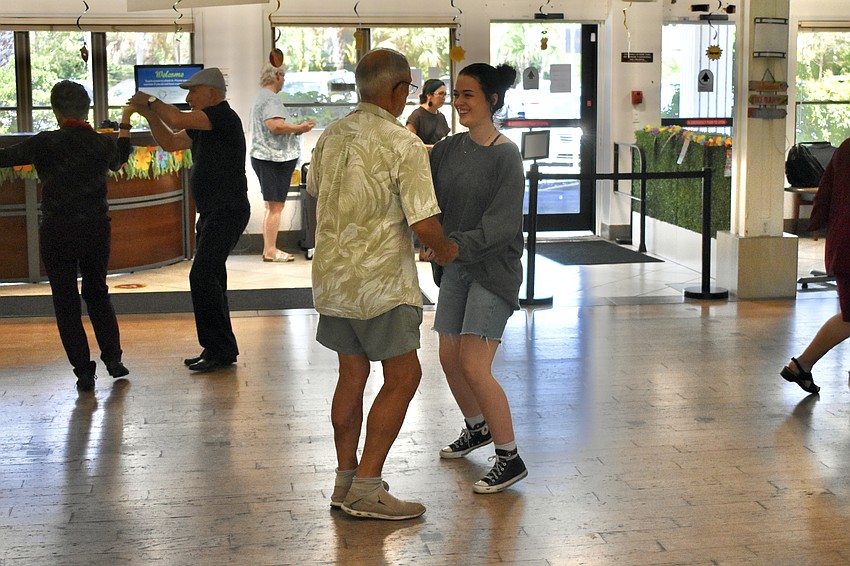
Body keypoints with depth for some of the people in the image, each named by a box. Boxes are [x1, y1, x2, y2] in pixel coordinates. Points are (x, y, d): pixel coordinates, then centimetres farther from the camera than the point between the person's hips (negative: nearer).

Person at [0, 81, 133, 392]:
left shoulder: (45, 144, -12)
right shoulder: (104, 144, 0)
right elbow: (118, 161, 23)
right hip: (97, 230, 3)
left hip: (57, 233, -3)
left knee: (66, 301, 7)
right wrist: (125, 124, 36)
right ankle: (113, 358, 15)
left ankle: (84, 371, 5)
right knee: (97, 293, 21)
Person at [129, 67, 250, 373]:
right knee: (210, 280, 13)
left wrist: (151, 100, -5)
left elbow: (177, 120, -22)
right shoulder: (203, 126, 18)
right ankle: (218, 350, 20)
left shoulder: (224, 116, -13)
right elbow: (170, 142, 24)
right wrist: (150, 114, 12)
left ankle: (221, 349, -12)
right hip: (212, 213, 11)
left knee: (203, 276, -16)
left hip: (227, 211, -11)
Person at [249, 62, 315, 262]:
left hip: (267, 158, 11)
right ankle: (271, 250, -5)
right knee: (275, 206, -7)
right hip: (274, 158, -11)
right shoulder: (270, 99, -15)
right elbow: (276, 125, -27)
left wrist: (296, 127, 20)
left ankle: (268, 249, 19)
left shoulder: (262, 96, 20)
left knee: (271, 206, 15)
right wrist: (299, 128, -15)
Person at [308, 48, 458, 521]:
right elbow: (425, 223, -21)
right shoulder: (404, 145, -16)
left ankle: (346, 479, 23)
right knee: (403, 376, 2)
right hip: (380, 280, -8)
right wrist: (445, 249, 0)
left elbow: (315, 189, 24)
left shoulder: (331, 136, 7)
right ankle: (367, 487, 1)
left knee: (353, 373, 16)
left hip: (332, 273, 8)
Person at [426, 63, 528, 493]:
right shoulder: (447, 150, 5)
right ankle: (477, 428, 40)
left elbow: (501, 224, -20)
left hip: (493, 267, -7)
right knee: (449, 357, 14)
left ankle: (510, 458, 1)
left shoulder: (506, 156, -14)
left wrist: (453, 244, -30)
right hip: (456, 265, 7)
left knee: (473, 366, -12)